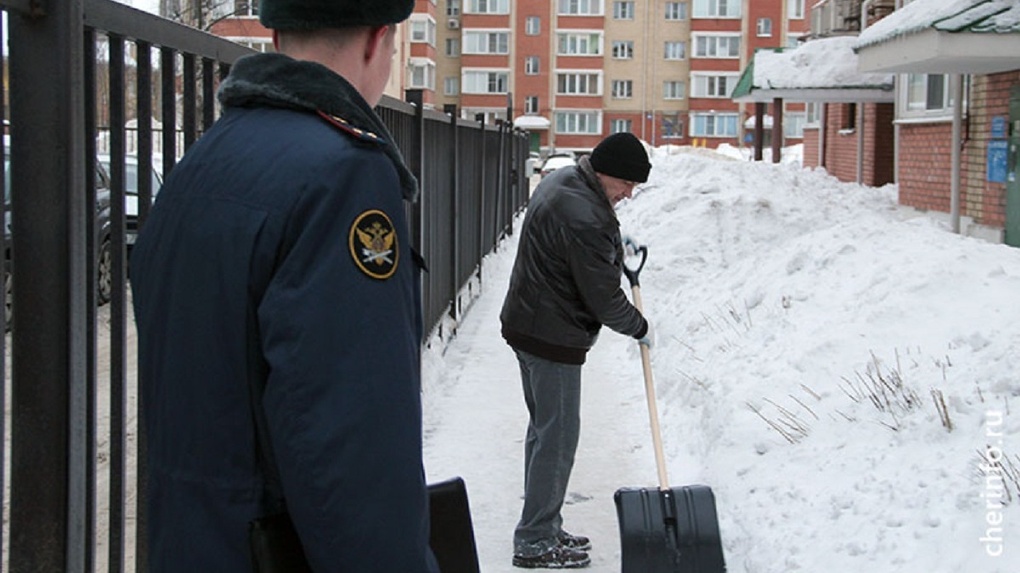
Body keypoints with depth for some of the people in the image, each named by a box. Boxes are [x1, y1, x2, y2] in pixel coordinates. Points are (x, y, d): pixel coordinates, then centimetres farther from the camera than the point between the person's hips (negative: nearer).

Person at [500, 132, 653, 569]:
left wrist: (617, 247, 13)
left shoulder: (562, 178, 7)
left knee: (543, 427, 16)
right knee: (557, 436, -3)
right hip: (554, 337, -11)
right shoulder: (584, 218, -26)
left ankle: (542, 529, 26)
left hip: (526, 323, 11)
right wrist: (640, 327, -2)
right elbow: (603, 297, -19)